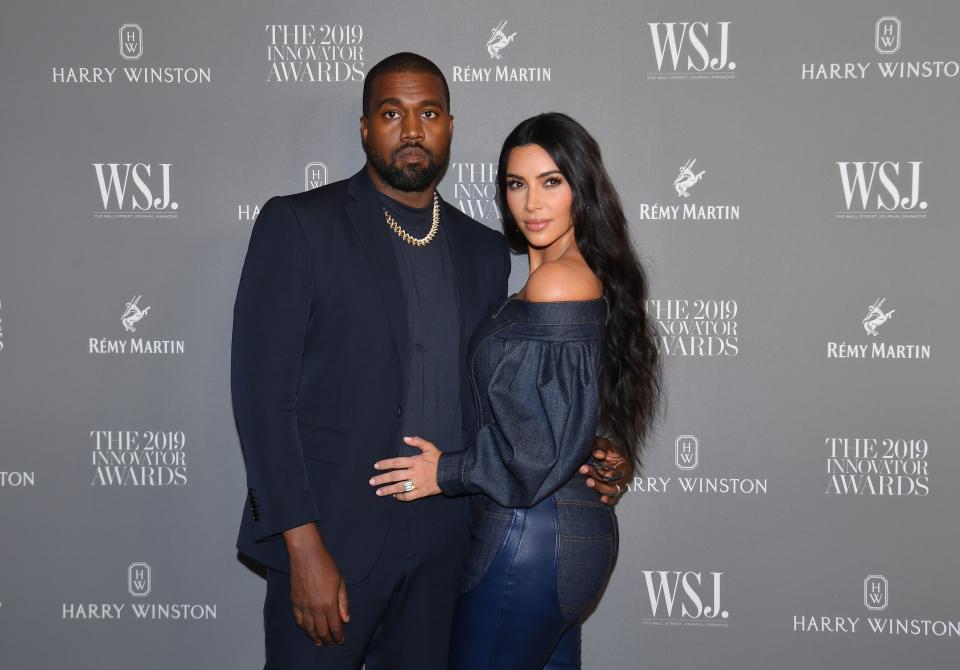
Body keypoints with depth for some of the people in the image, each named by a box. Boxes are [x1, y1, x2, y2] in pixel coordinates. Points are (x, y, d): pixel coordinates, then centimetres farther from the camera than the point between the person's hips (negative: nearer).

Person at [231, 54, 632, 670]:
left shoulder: (485, 250, 10)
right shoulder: (298, 224, -5)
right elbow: (262, 390, -10)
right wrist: (304, 547, -16)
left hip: (443, 545, 4)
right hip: (331, 535, -4)